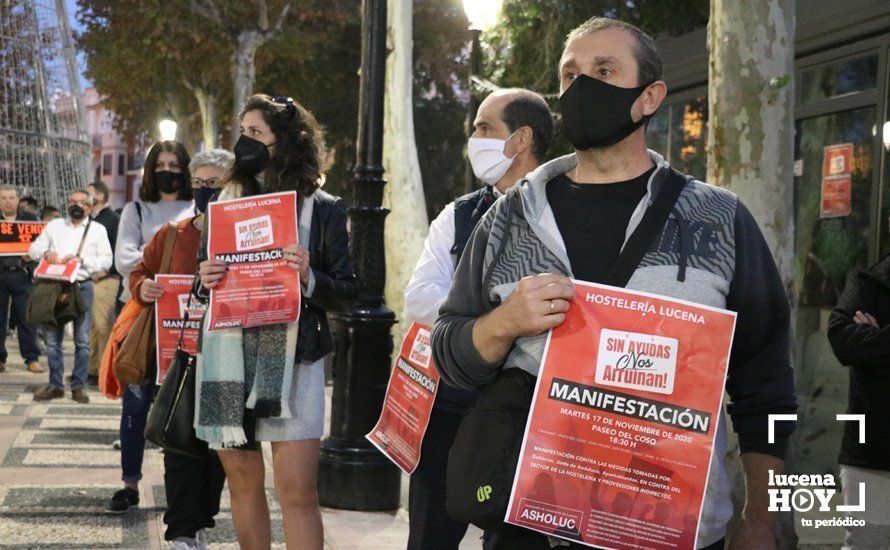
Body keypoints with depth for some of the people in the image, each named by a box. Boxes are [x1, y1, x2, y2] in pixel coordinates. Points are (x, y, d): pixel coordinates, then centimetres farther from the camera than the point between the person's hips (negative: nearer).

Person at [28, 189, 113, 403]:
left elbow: (106, 261, 0)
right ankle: (55, 385, 11)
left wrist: (81, 259, -14)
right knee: (52, 338, 3)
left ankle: (78, 385, 5)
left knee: (82, 340, -2)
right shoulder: (54, 226, 16)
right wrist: (45, 252, -9)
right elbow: (33, 249, 13)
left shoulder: (98, 230, 9)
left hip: (82, 286, -2)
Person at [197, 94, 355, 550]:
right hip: (227, 356, 4)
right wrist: (205, 281, -5)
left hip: (292, 358, -4)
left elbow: (346, 293, 0)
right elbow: (203, 284, 18)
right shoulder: (226, 202, 13)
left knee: (298, 492, -8)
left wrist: (310, 278, -19)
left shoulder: (321, 208, 1)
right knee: (243, 482, 10)